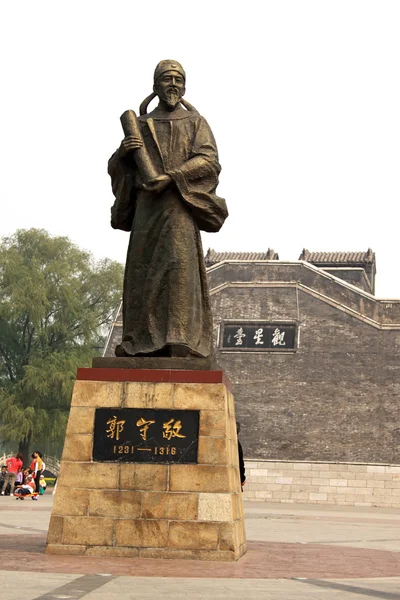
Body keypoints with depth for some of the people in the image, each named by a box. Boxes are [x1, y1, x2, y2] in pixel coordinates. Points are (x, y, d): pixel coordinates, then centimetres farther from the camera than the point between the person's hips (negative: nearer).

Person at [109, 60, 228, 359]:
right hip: (146, 204, 3)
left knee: (180, 262, -18)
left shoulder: (195, 122, 13)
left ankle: (179, 338, -24)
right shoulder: (139, 126, 21)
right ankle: (139, 341, -6)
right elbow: (116, 169, 17)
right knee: (142, 269, -5)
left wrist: (170, 177, -15)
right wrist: (123, 152, -7)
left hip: (180, 203, -3)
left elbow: (209, 161, -3)